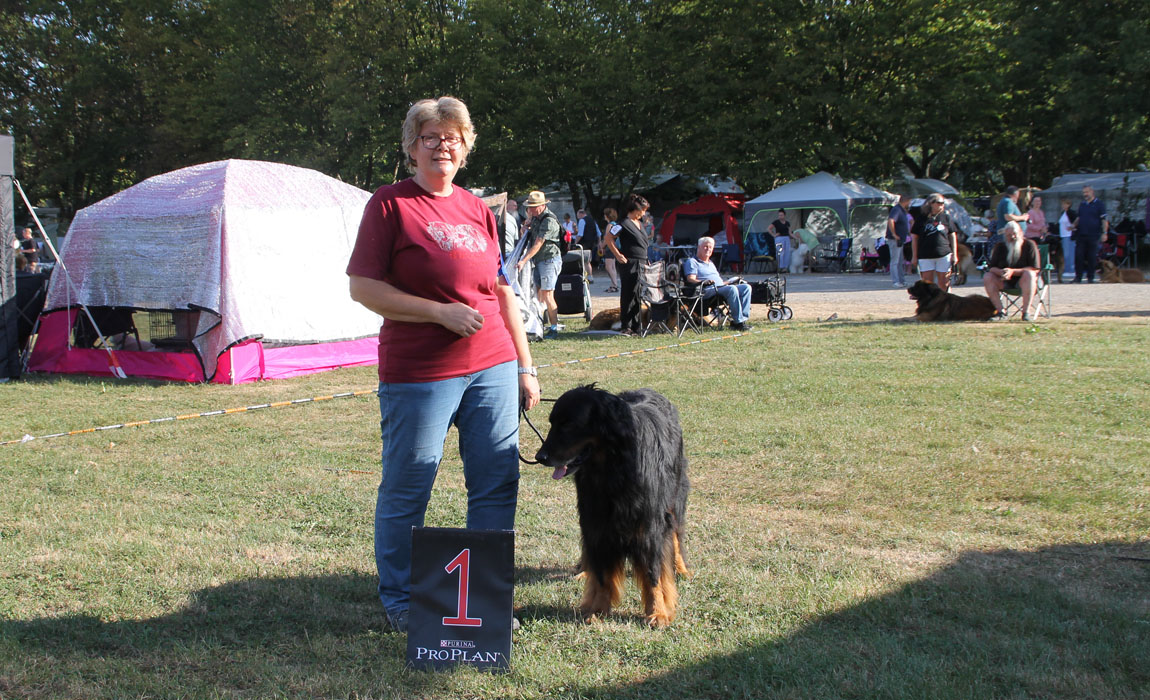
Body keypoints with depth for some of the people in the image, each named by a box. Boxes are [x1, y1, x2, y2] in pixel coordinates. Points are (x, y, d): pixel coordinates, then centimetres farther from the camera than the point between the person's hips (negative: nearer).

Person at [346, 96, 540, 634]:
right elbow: (363, 287, -9)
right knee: (405, 492, 3)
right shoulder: (390, 204, -3)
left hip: (493, 368, 6)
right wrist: (442, 312, -15)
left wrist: (524, 366, 15)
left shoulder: (477, 209, 14)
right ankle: (399, 602, 20)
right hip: (419, 373, -5)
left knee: (498, 484, 6)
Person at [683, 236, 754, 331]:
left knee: (746, 287, -12)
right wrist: (703, 282, -26)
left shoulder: (711, 263, 35)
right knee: (732, 289, -34)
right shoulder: (692, 262, 8)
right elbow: (691, 279, -8)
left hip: (721, 287, 9)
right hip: (708, 290, -9)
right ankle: (738, 322, -35)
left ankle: (742, 319, -23)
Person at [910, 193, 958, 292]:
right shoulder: (922, 219, 2)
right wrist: (914, 256, 2)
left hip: (944, 255, 1)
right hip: (925, 257, -1)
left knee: (943, 283, 4)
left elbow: (952, 236, 11)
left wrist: (954, 254, 5)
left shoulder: (946, 218, 7)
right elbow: (914, 238, 6)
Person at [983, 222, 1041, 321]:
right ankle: (1001, 312, -23)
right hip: (1005, 283, 4)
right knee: (987, 277, -20)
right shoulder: (1000, 247, 3)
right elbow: (992, 268, -4)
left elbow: (1035, 269, -17)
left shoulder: (1029, 245, -8)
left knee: (1029, 274, -36)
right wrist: (1001, 272, -28)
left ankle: (1026, 312, -36)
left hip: (1023, 280, -4)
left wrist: (1012, 271, -28)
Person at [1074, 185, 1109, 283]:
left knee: (1092, 257, 2)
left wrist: (1104, 233, -14)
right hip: (1081, 235, 4)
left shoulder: (1099, 204, -2)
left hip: (1093, 236, -4)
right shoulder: (1082, 204, 14)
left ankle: (1090, 278, 11)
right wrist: (1073, 226, 3)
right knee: (1078, 256, -1)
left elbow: (1104, 220, -6)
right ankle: (1078, 277, 6)